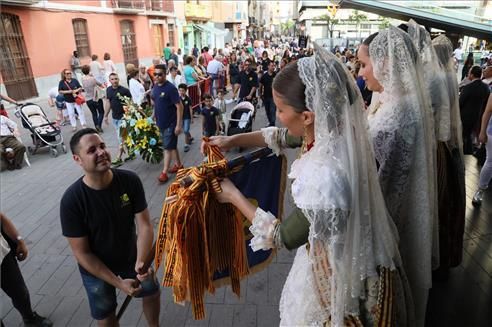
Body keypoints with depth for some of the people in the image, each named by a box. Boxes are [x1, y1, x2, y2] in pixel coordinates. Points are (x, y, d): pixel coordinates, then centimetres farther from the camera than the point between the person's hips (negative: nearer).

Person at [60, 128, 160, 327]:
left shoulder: (130, 180, -23)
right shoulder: (71, 200, -29)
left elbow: (144, 225, -19)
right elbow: (81, 253, -21)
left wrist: (140, 261, -35)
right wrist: (118, 283, -22)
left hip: (131, 257, 3)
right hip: (96, 268, -2)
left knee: (152, 293, 23)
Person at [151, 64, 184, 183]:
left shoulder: (170, 88, -17)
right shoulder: (155, 87, 5)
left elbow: (179, 106, -18)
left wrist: (179, 125, -20)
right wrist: (155, 118, 14)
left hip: (171, 123, -7)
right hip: (161, 123, 7)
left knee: (168, 147, -2)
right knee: (172, 146, 18)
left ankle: (164, 172, 6)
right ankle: (178, 165, 32)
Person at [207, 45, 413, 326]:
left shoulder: (324, 179, -39)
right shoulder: (335, 133, -15)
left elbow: (285, 238, -22)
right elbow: (283, 137, 5)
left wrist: (234, 196, -14)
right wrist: (232, 140, -2)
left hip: (339, 280, -7)